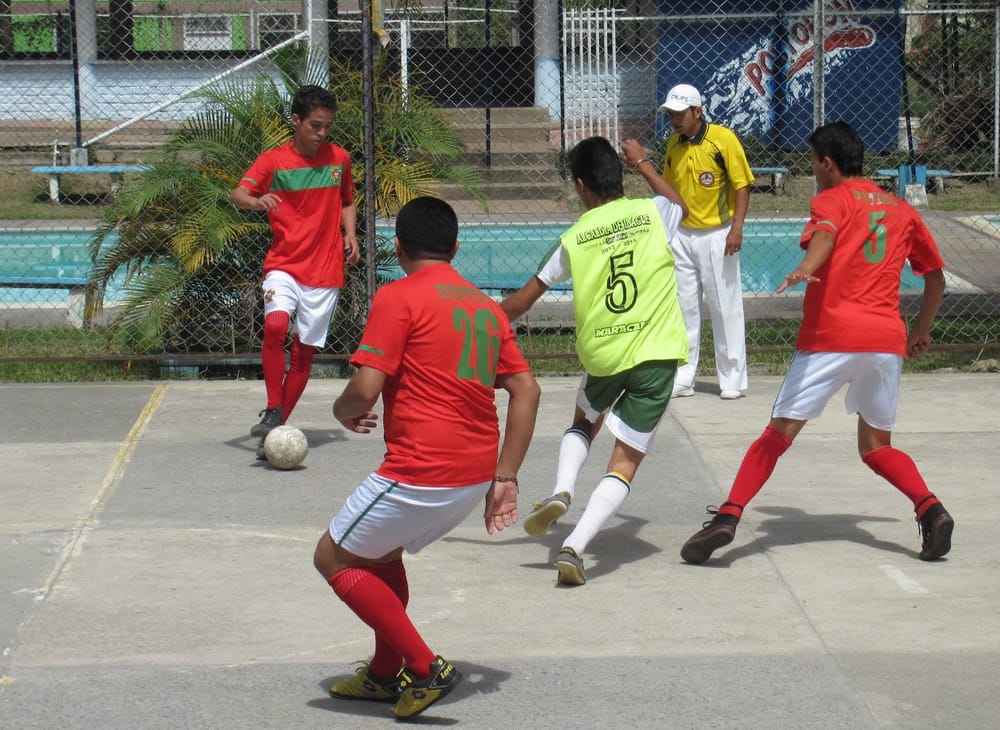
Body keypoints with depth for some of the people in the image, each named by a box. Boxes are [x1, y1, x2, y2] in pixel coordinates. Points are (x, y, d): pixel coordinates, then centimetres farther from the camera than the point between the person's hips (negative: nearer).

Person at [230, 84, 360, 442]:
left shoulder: (339, 158, 7)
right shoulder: (274, 160, -4)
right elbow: (237, 193, -17)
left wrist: (350, 234, 4)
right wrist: (255, 201, -39)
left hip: (326, 272, 3)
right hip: (284, 266, -3)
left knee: (304, 350, 3)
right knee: (275, 326, -28)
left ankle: (279, 427, 15)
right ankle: (272, 412, -18)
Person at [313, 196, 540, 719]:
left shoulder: (399, 298, -9)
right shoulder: (486, 307, 13)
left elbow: (366, 388, -16)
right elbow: (526, 391, 10)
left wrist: (345, 412, 7)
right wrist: (505, 478, 10)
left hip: (421, 474, -8)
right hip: (476, 474, 8)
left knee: (334, 559, 10)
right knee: (380, 551, 29)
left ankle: (424, 668, 3)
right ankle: (386, 674, 37)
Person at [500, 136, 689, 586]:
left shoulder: (574, 238, -1)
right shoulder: (653, 213, -1)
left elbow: (521, 301, 9)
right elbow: (680, 203, 27)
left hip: (601, 357, 1)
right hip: (656, 354, -1)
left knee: (584, 422, 33)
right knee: (625, 463, 3)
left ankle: (561, 491, 7)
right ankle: (574, 547, -13)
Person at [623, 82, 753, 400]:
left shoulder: (723, 139, -11)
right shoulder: (674, 144, 8)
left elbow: (742, 184, -10)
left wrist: (736, 227, -18)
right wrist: (643, 164, 3)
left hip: (716, 235, -6)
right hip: (681, 236, 6)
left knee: (725, 308, -1)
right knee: (683, 308, 8)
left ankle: (733, 379, 8)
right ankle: (681, 379, 15)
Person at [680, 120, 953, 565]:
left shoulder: (831, 200, 5)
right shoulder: (902, 210, 20)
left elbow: (825, 234, -19)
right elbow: (935, 276, 26)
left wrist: (805, 269, -39)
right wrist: (920, 331, 38)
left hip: (831, 334, -4)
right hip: (887, 340, 4)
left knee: (779, 433, -3)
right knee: (876, 446, 17)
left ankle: (727, 517, -15)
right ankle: (931, 509, -5)